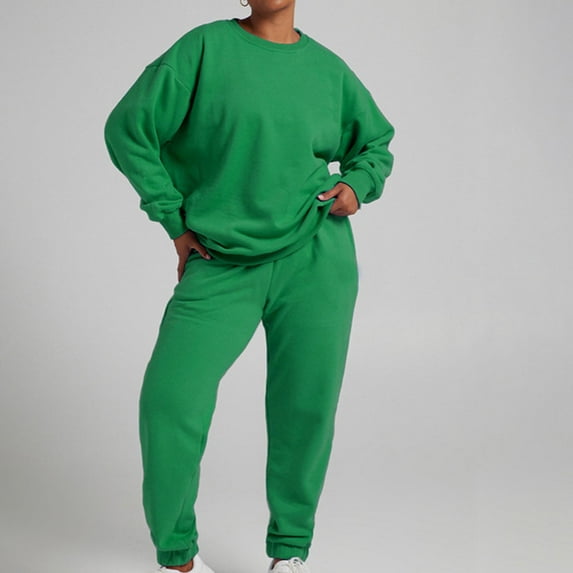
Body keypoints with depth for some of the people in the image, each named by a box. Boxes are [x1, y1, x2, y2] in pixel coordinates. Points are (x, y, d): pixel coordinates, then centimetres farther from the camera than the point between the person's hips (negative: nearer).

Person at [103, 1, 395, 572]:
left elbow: (375, 144, 25)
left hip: (314, 258, 2)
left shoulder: (328, 68, 9)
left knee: (306, 407, 3)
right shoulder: (206, 47, 0)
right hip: (222, 264, -2)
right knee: (170, 398, -14)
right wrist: (176, 224, 0)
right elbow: (128, 128, 0)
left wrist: (356, 185, 2)